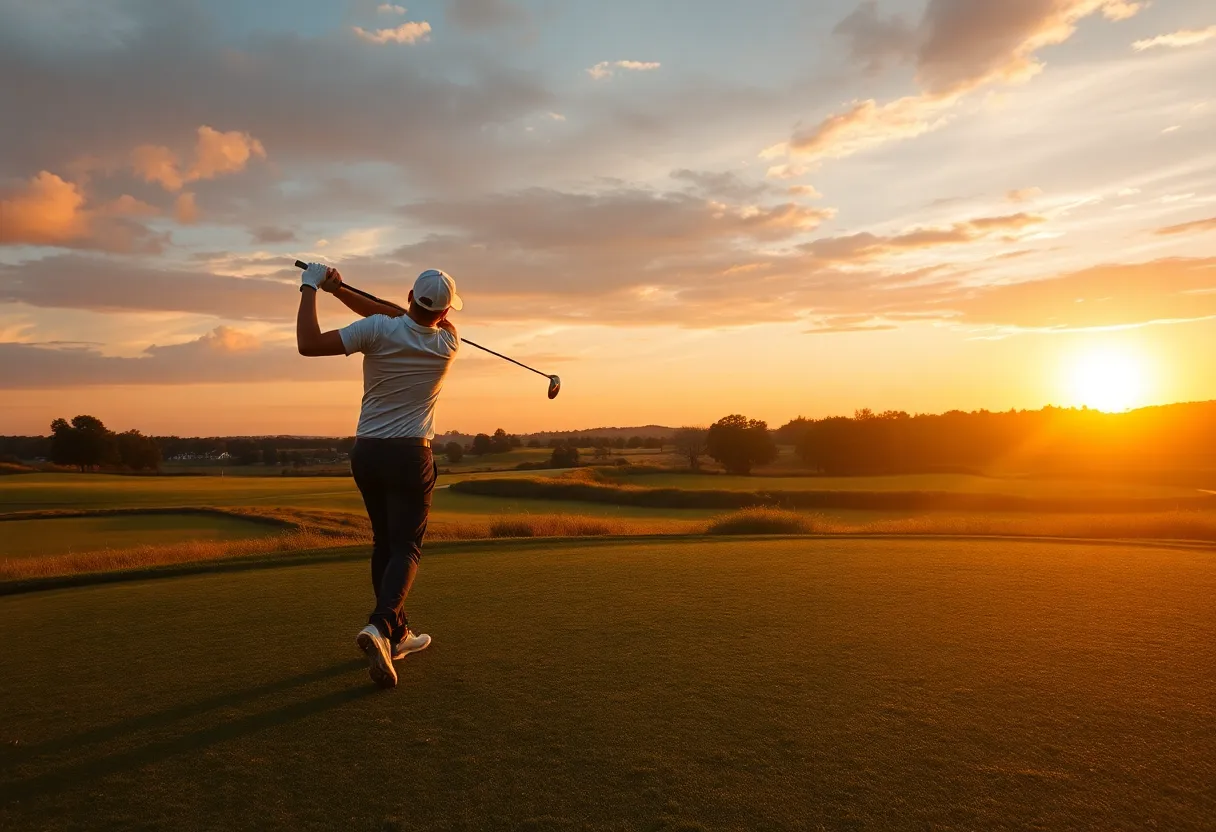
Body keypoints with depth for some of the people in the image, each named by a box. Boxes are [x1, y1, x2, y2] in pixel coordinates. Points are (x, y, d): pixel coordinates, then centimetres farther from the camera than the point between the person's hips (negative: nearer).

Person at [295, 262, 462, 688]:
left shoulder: (377, 330, -12)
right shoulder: (448, 343, -5)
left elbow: (309, 344, -13)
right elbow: (401, 318, 6)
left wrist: (310, 288, -3)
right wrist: (341, 290, 3)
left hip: (366, 453, 2)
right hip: (410, 455, -2)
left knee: (384, 543, 15)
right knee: (405, 548, -1)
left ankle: (397, 634, 24)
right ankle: (381, 626, -26)